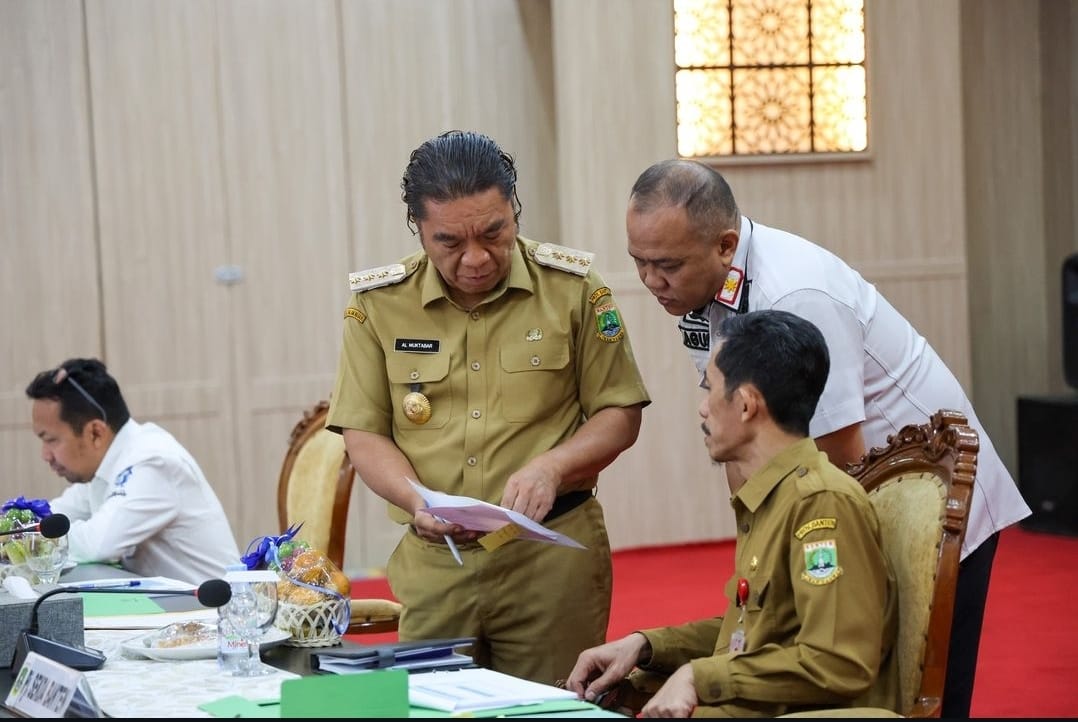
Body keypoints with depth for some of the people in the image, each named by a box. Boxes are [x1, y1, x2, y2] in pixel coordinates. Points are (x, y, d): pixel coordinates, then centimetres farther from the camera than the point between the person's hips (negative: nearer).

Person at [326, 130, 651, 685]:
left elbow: (619, 415, 3)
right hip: (432, 561, 1)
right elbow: (364, 434, 5)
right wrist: (416, 500, -13)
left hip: (552, 554, -1)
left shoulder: (573, 287, -2)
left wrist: (551, 466, -15)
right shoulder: (378, 302, 0)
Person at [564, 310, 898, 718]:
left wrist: (700, 677, -15)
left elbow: (839, 664, -21)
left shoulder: (822, 502, -16)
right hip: (742, 708, 8)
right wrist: (646, 645, 10)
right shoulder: (769, 498, 13)